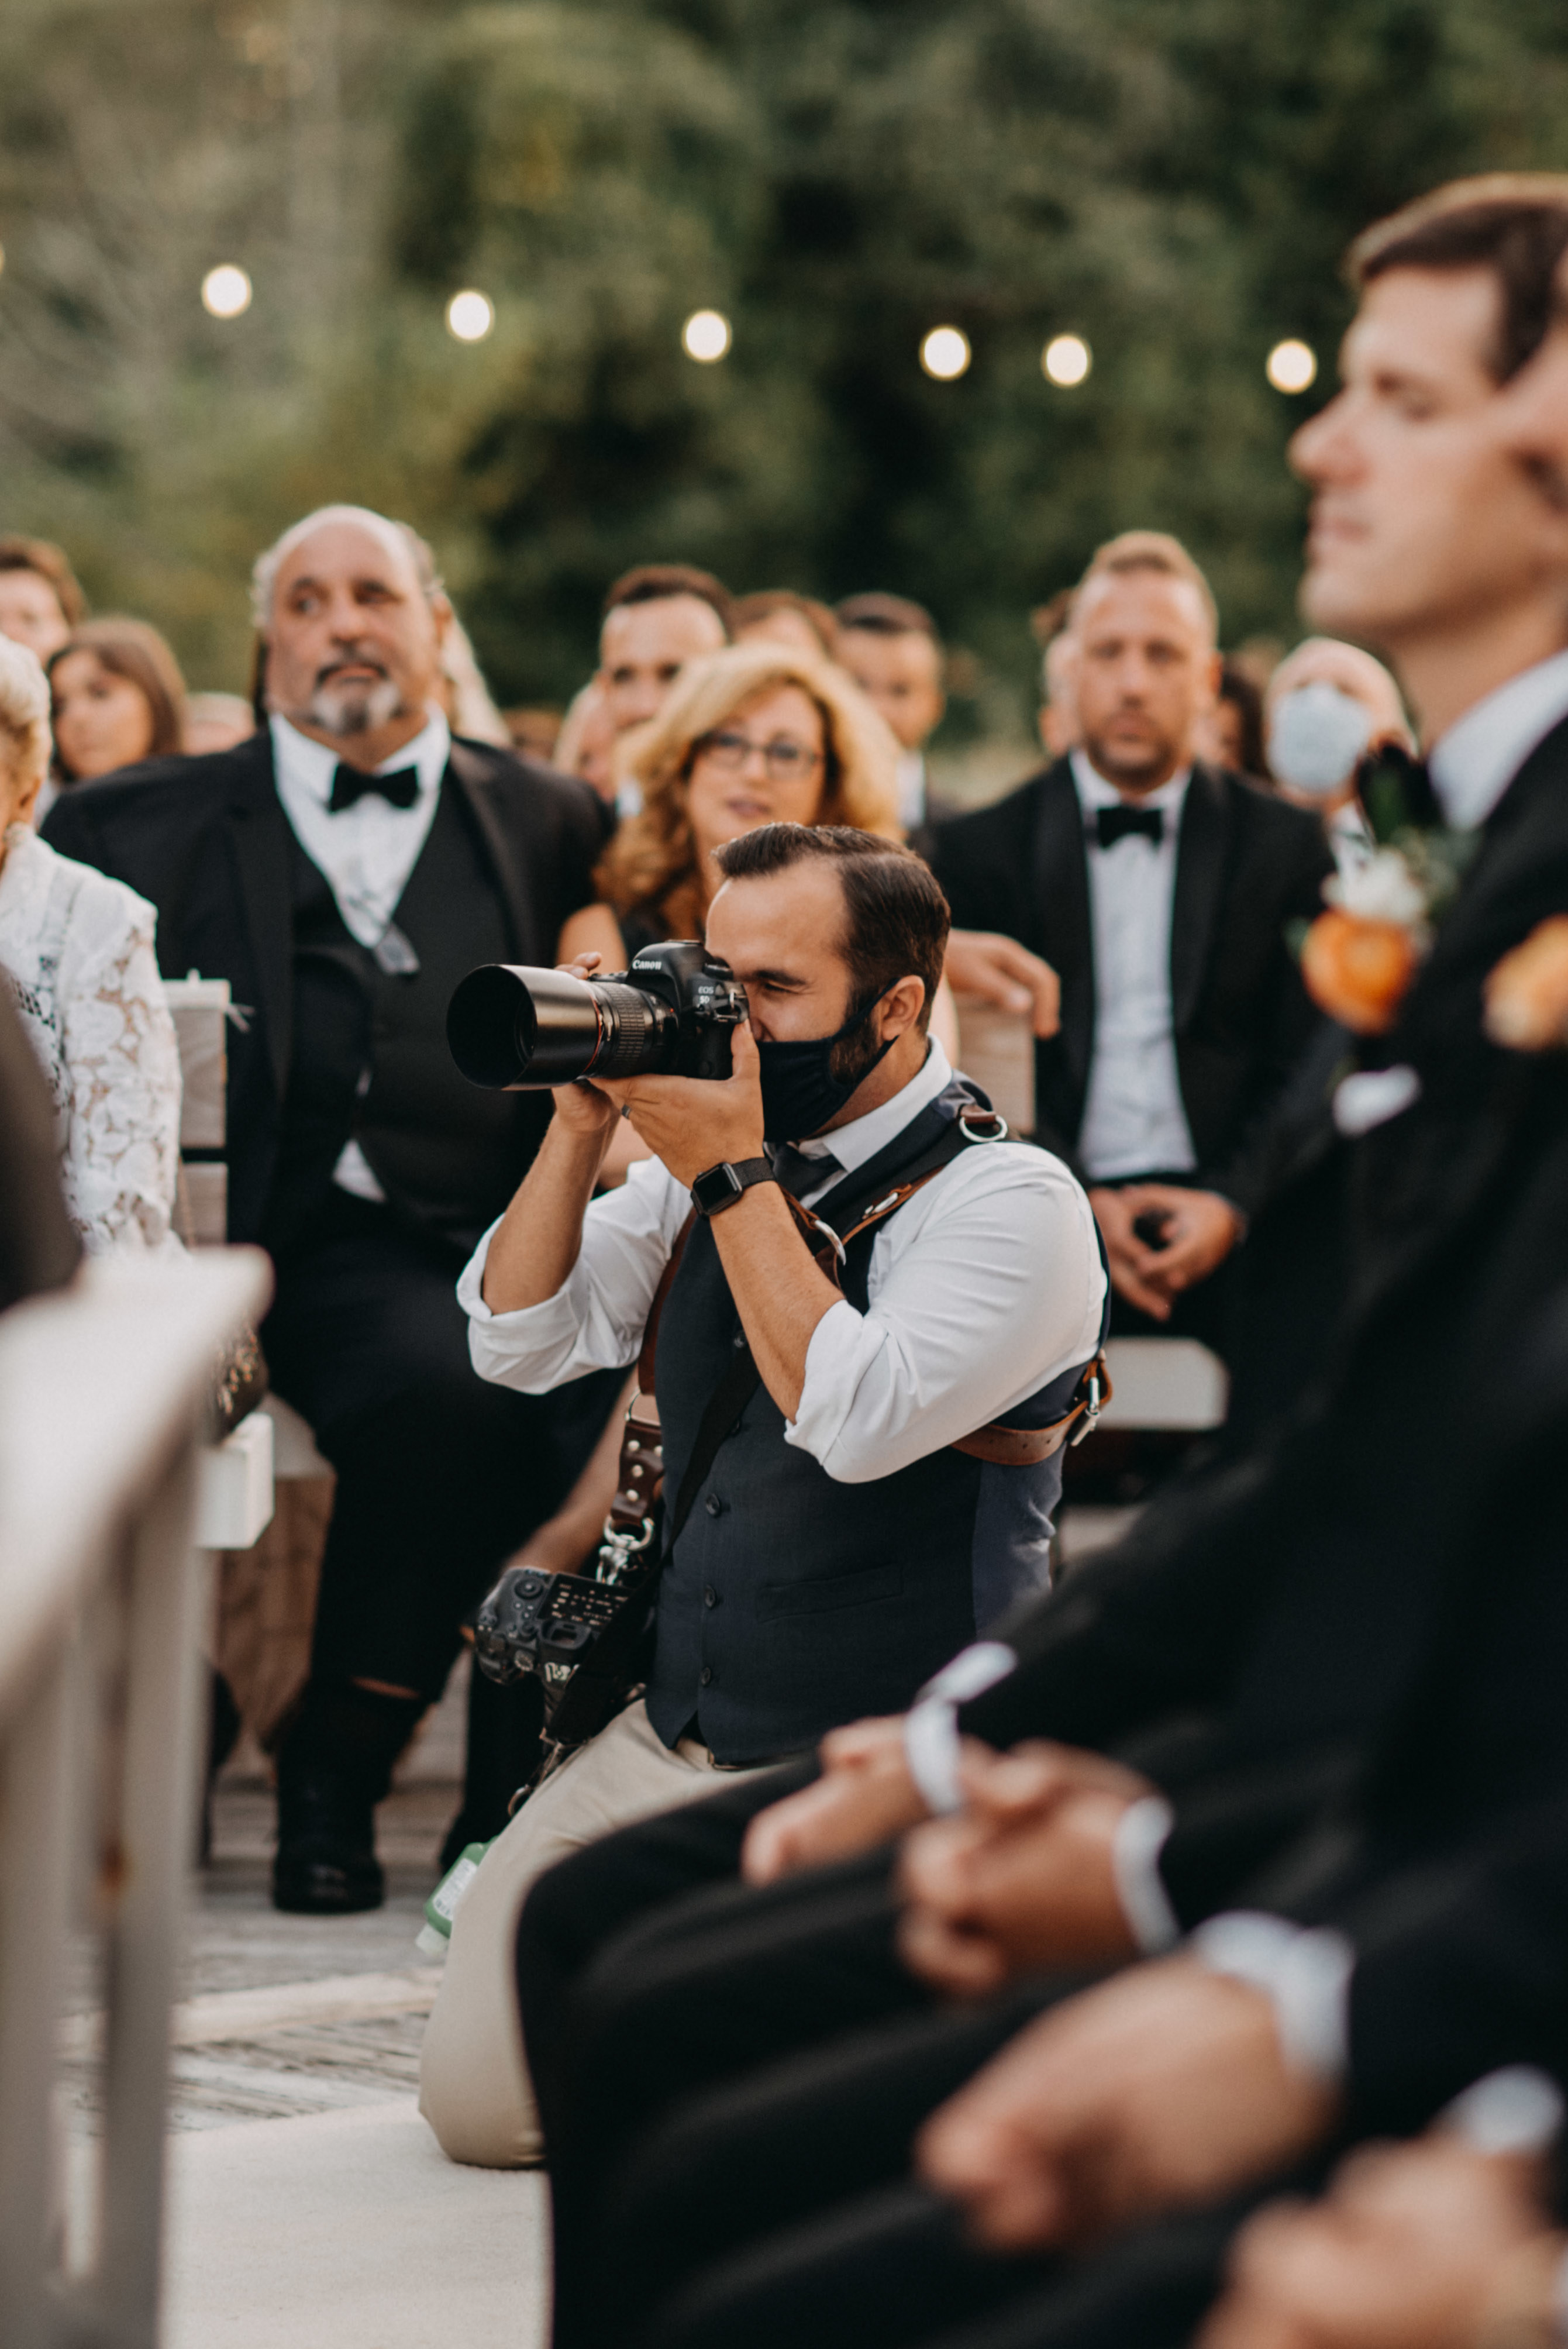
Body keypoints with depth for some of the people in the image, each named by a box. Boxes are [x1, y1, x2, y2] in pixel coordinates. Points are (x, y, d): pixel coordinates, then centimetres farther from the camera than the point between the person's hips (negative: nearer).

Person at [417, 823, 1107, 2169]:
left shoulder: (1008, 1199, -13)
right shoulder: (707, 1159, 9)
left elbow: (855, 1420, -26)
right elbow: (521, 1342, 7)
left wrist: (733, 1174, -21)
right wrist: (583, 1125, -5)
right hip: (667, 1745, 7)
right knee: (477, 2096, -3)